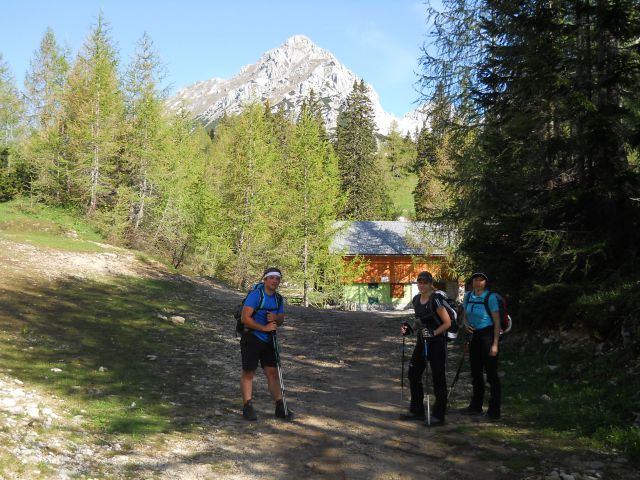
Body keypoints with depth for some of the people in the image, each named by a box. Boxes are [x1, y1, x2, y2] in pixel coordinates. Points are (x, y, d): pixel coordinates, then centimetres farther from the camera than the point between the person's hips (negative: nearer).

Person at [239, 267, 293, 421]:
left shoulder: (278, 298, 9)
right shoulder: (255, 294, -14)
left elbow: (281, 320, 13)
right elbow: (245, 318, -19)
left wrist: (275, 318, -11)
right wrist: (264, 327, -20)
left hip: (268, 340, 6)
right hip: (252, 338, -6)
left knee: (273, 372, 5)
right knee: (248, 373, 1)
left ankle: (280, 407, 8)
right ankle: (247, 407, 10)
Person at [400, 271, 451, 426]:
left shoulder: (436, 299, -15)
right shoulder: (416, 299, 8)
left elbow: (447, 322, -15)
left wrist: (433, 333, -26)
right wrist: (410, 329, 4)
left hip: (437, 342, -8)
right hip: (422, 341, 8)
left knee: (438, 378, -1)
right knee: (413, 374, 9)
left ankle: (438, 416, 8)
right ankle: (417, 411, 22)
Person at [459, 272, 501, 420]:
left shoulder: (490, 298, -12)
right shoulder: (468, 296, 6)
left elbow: (497, 322, -12)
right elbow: (464, 315, 18)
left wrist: (495, 344, -16)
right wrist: (466, 324, -5)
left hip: (488, 335, -7)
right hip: (474, 336, 7)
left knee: (491, 373, -4)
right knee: (475, 372, 15)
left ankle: (494, 410, 2)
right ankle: (476, 406, 28)